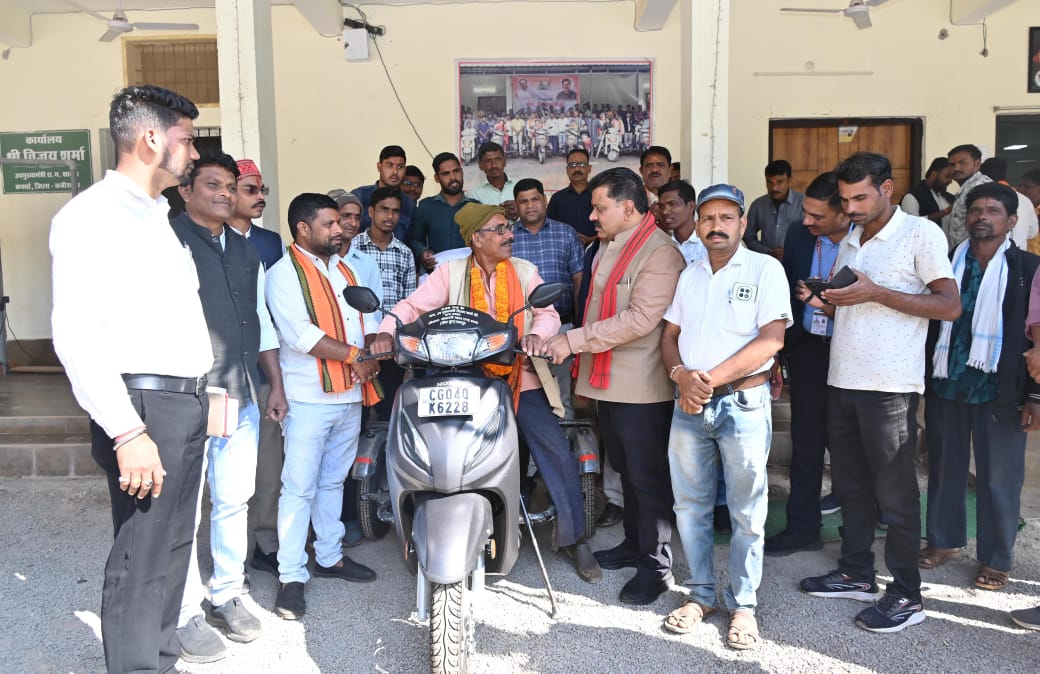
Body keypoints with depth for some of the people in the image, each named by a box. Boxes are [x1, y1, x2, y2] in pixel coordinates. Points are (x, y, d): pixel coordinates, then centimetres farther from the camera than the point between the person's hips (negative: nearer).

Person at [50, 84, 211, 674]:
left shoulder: (158, 216, 19)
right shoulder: (92, 215, -10)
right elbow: (76, 335, -19)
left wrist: (201, 392, 14)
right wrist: (127, 432, -24)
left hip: (188, 403, 9)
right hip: (145, 404, -9)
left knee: (172, 547, 17)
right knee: (140, 563, -2)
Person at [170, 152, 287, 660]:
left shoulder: (246, 251, 18)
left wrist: (276, 385, 17)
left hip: (242, 397, 7)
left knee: (235, 502, 13)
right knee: (184, 512, -1)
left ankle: (227, 596, 28)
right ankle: (187, 615, 13)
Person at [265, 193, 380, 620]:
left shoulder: (345, 270, 16)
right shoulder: (284, 273, -7)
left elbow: (368, 320, 12)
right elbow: (299, 333, -18)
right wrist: (354, 355, -17)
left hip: (351, 394, 7)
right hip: (309, 398, -7)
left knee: (333, 481, 17)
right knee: (300, 487, -3)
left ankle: (330, 556, 30)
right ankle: (291, 576, 5)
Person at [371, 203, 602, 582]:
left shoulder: (524, 271, 9)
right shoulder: (451, 273, 3)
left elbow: (548, 312, -1)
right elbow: (413, 306, -4)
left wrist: (537, 333, -23)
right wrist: (387, 332, -23)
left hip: (520, 379, 1)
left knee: (559, 454, -6)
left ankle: (573, 538, 12)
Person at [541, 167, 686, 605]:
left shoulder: (660, 253, -17)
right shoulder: (608, 246, 14)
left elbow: (640, 319, -26)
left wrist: (575, 340, -24)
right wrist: (582, 357, 16)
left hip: (642, 387, -9)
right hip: (610, 381, 9)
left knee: (647, 475, 0)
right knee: (626, 469, 20)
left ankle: (656, 565, 12)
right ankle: (634, 542, 34)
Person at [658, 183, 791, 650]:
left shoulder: (765, 269, -3)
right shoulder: (689, 274, 14)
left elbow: (771, 339, -12)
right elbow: (669, 335, 14)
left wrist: (712, 377, -17)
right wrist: (681, 376, -7)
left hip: (743, 403, -5)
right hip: (688, 403, 5)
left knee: (747, 513, 3)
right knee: (690, 506, 11)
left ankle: (743, 605, 17)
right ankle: (701, 594, 26)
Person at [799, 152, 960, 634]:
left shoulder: (921, 233, -5)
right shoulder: (849, 242, 16)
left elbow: (950, 306, -12)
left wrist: (875, 293, -18)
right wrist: (825, 302, 1)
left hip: (890, 386, -7)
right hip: (842, 379, 7)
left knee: (894, 491, 1)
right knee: (850, 484, 14)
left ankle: (906, 595, 13)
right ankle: (856, 574, 27)